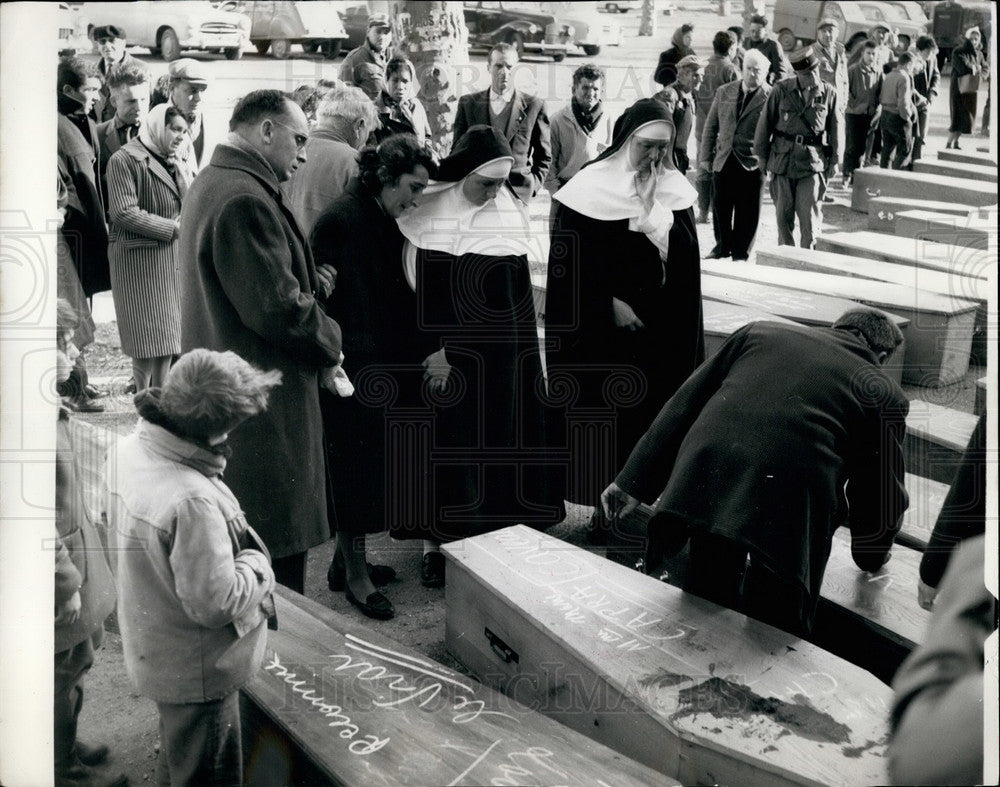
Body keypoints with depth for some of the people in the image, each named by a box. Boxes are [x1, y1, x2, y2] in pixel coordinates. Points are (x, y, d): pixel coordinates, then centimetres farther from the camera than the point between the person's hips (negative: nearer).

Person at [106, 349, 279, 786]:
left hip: (153, 656, 8)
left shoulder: (126, 451, -11)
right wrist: (257, 563, -12)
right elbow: (216, 604, -30)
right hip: (197, 673, -8)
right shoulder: (192, 501, -38)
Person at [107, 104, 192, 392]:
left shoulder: (178, 163, 17)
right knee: (148, 337, -4)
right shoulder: (125, 159, -8)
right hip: (142, 258, -7)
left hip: (174, 258, 7)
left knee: (168, 335, 7)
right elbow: (123, 212, -16)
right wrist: (172, 228, -14)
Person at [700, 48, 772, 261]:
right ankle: (723, 246, 30)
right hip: (724, 161, 4)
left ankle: (741, 251, 18)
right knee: (720, 207, 11)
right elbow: (711, 126, 12)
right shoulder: (725, 92, 9)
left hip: (752, 163, -4)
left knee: (747, 212, 4)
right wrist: (706, 156, 8)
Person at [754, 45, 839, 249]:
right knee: (783, 216, 8)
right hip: (783, 161, 0)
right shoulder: (781, 91, -3)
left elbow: (834, 129, 9)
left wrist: (833, 161, 8)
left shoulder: (829, 94, 1)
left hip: (813, 162, 0)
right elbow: (765, 123, 4)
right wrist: (761, 155, 5)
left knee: (809, 216, -4)